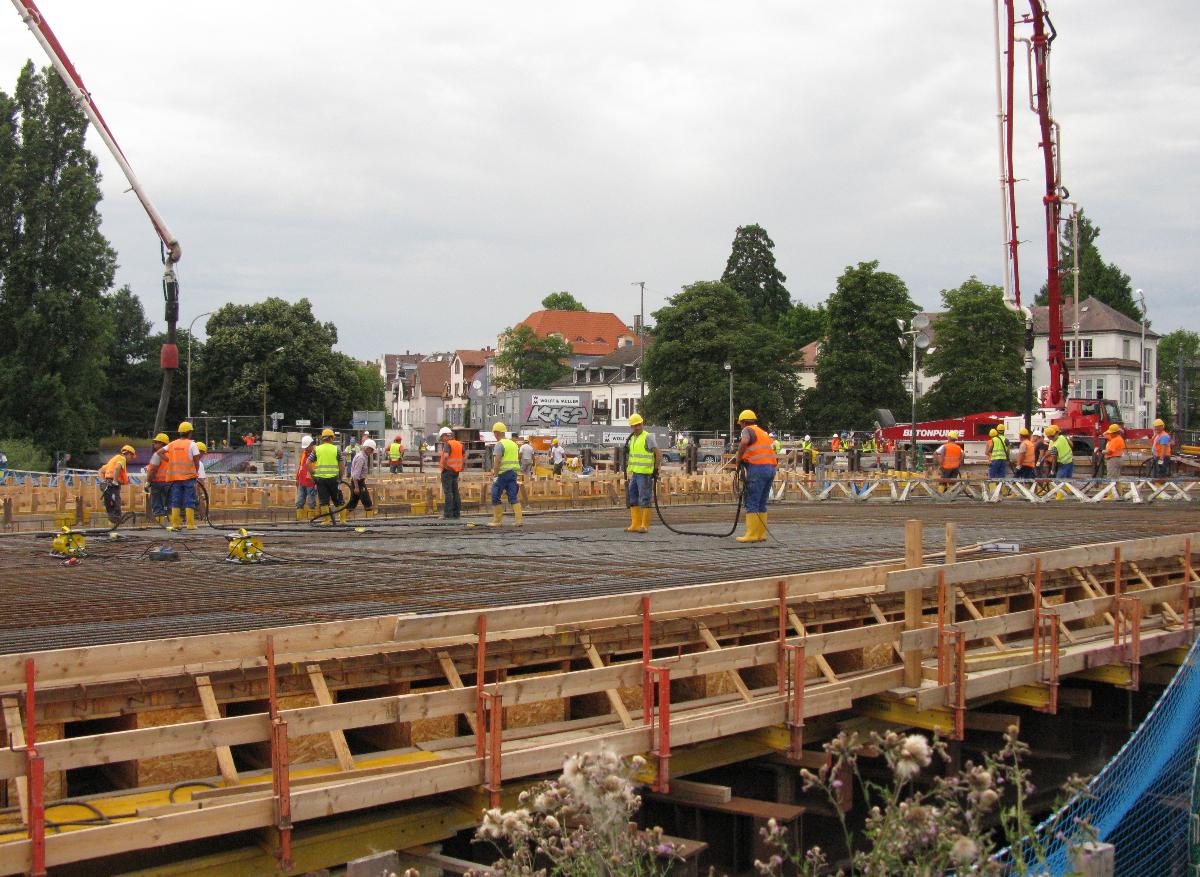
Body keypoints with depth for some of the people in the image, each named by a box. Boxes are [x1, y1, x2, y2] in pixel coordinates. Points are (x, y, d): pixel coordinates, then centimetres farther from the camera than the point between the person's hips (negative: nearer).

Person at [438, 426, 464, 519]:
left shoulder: (447, 444, -14)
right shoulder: (459, 444, 11)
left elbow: (445, 456, -30)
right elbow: (465, 455, 19)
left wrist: (444, 465, -16)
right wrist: (461, 465, 18)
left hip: (448, 470, -8)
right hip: (456, 471, 8)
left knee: (448, 492, -6)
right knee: (455, 492, 12)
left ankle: (448, 514, -7)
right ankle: (457, 513, 14)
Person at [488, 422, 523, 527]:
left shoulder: (499, 445, -9)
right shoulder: (513, 444, 17)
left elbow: (497, 461, -18)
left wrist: (495, 475, -17)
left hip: (503, 474, -7)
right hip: (513, 473, 7)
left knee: (495, 497, 3)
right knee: (513, 498, 4)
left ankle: (497, 521, 5)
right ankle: (519, 520, -6)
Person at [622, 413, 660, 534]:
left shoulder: (647, 437, -9)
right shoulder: (632, 439, 15)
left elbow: (658, 454, -12)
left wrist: (656, 470, -11)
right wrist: (629, 473, 21)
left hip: (644, 474, -8)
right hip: (634, 473, 8)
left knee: (645, 500, -4)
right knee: (633, 500, 9)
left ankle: (645, 526, 0)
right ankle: (635, 525, 14)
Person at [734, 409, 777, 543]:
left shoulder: (748, 430, 1)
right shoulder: (763, 433, 27)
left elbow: (744, 442, -21)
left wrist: (738, 458, -11)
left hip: (758, 468, -8)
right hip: (771, 468, 8)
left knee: (752, 503, -6)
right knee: (761, 503, 13)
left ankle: (751, 534, -9)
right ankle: (761, 534, 12)